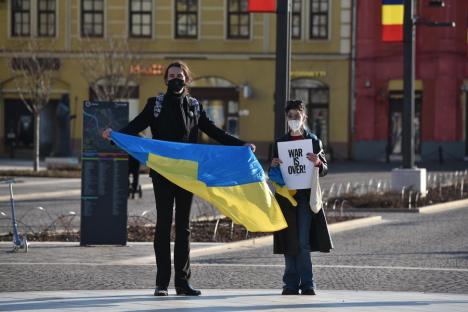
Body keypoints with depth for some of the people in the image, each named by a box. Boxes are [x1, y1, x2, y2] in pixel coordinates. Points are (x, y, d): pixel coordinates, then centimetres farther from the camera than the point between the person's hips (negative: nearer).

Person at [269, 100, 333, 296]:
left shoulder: (313, 141, 6)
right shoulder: (280, 142, 11)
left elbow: (325, 170, 6)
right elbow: (273, 174, 14)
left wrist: (318, 163, -15)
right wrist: (273, 166, -8)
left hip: (306, 195, -2)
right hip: (286, 196, 2)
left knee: (303, 243, -9)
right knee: (289, 242, 1)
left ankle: (307, 284, -7)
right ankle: (291, 284, 5)